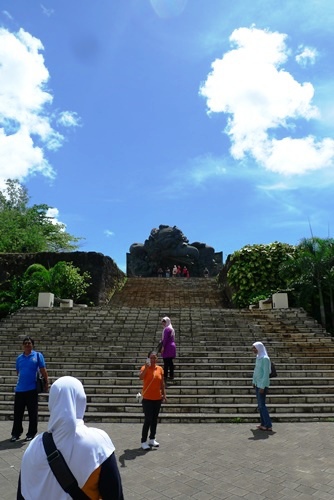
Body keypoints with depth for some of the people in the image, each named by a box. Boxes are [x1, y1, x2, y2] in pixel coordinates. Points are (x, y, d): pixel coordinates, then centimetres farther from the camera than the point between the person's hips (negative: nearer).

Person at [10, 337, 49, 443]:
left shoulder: (38, 355, -2)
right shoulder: (19, 358, 8)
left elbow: (43, 370, -2)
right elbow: (18, 372, 19)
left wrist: (46, 382, -3)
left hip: (32, 389, -3)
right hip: (19, 389, 3)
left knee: (32, 413, 6)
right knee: (17, 413, 10)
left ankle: (31, 433, 19)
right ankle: (16, 433, 24)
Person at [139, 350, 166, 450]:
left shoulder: (160, 369, 3)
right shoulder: (145, 368, -11)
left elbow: (162, 383, 10)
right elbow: (141, 377, -31)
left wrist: (164, 395, 8)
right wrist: (146, 367, -35)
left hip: (157, 399, 5)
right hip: (147, 399, -5)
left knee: (154, 420, 13)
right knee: (148, 420, -4)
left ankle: (152, 439, 27)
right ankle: (144, 441, 7)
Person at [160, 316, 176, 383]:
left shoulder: (166, 329, -12)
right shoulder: (171, 329, 17)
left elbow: (165, 339, -18)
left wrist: (163, 347, -17)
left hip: (167, 347, -10)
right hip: (172, 346, 10)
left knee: (166, 363, -7)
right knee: (171, 363, 12)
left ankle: (165, 377, -5)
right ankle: (171, 376, 15)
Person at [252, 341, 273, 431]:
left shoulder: (265, 358, -17)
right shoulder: (258, 357, 9)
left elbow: (266, 373, -19)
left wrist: (262, 387, -20)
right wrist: (254, 382, 15)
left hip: (262, 384, -9)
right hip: (258, 384, 9)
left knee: (262, 405, -5)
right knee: (260, 405, 12)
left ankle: (269, 425, 2)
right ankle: (263, 424, 19)